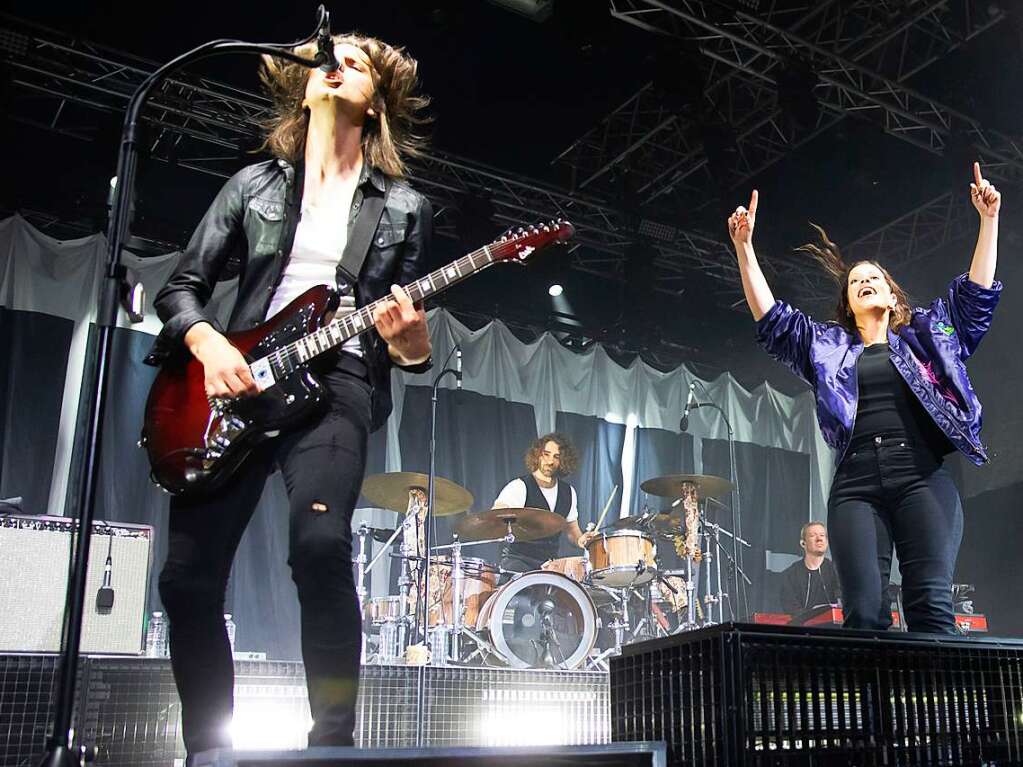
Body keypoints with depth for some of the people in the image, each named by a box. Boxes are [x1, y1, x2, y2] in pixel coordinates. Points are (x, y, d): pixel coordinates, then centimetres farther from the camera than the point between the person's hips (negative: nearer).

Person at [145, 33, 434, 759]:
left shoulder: (403, 207, 12)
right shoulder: (254, 183, 15)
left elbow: (411, 348, 11)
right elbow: (182, 286, 12)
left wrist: (410, 339, -13)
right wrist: (206, 343, -8)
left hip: (335, 384, -2)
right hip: (236, 381, 3)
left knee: (320, 545, -29)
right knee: (188, 577, -4)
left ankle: (333, 740, -17)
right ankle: (208, 747, 13)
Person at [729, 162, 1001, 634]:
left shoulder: (927, 335, 24)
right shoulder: (827, 346, 22)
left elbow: (976, 293, 17)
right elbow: (771, 319, 14)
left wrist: (988, 219, 12)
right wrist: (744, 247, 7)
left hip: (924, 480, 0)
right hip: (855, 487, 0)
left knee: (931, 606, -18)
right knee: (864, 612, -17)